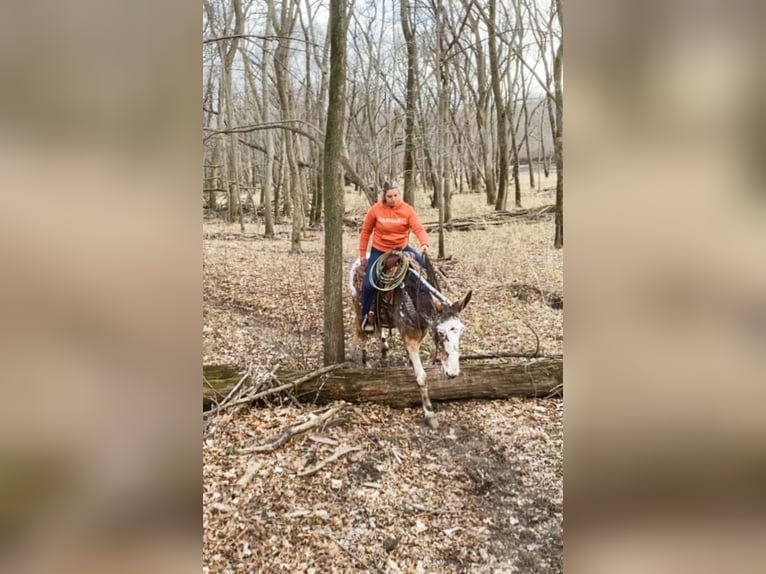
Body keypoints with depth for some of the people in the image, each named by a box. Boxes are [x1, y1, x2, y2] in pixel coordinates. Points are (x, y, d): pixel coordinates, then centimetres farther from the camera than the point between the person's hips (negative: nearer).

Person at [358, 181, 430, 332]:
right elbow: (365, 231, -2)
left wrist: (424, 243, -41)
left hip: (402, 248, 2)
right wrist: (362, 254, 0)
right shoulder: (375, 210, -12)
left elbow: (418, 228, -21)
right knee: (369, 284, -12)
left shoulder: (407, 210, -11)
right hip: (379, 250, -1)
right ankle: (365, 316, 10)